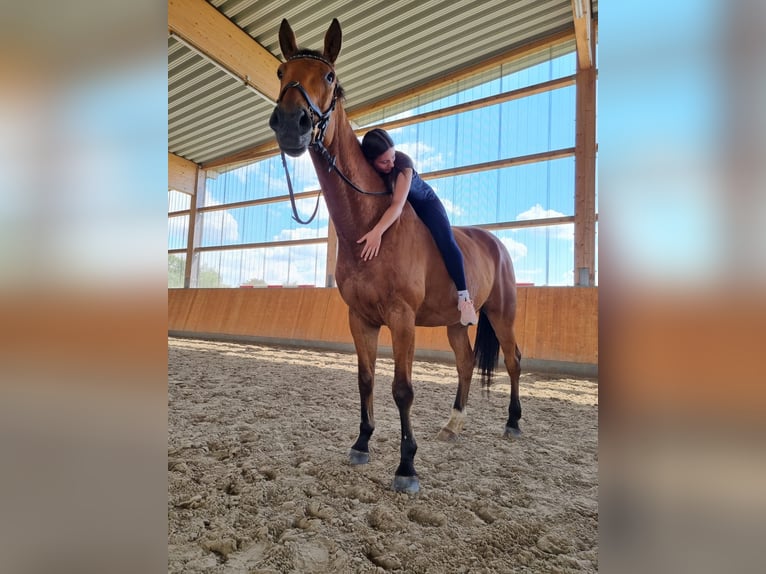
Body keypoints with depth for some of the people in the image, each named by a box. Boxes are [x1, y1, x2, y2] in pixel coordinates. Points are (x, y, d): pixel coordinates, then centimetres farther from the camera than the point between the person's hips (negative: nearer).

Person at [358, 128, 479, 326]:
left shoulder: (403, 162, -35)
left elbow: (398, 204, -46)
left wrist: (378, 231, -61)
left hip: (423, 202, -5)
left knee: (445, 240, -25)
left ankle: (463, 296, -24)